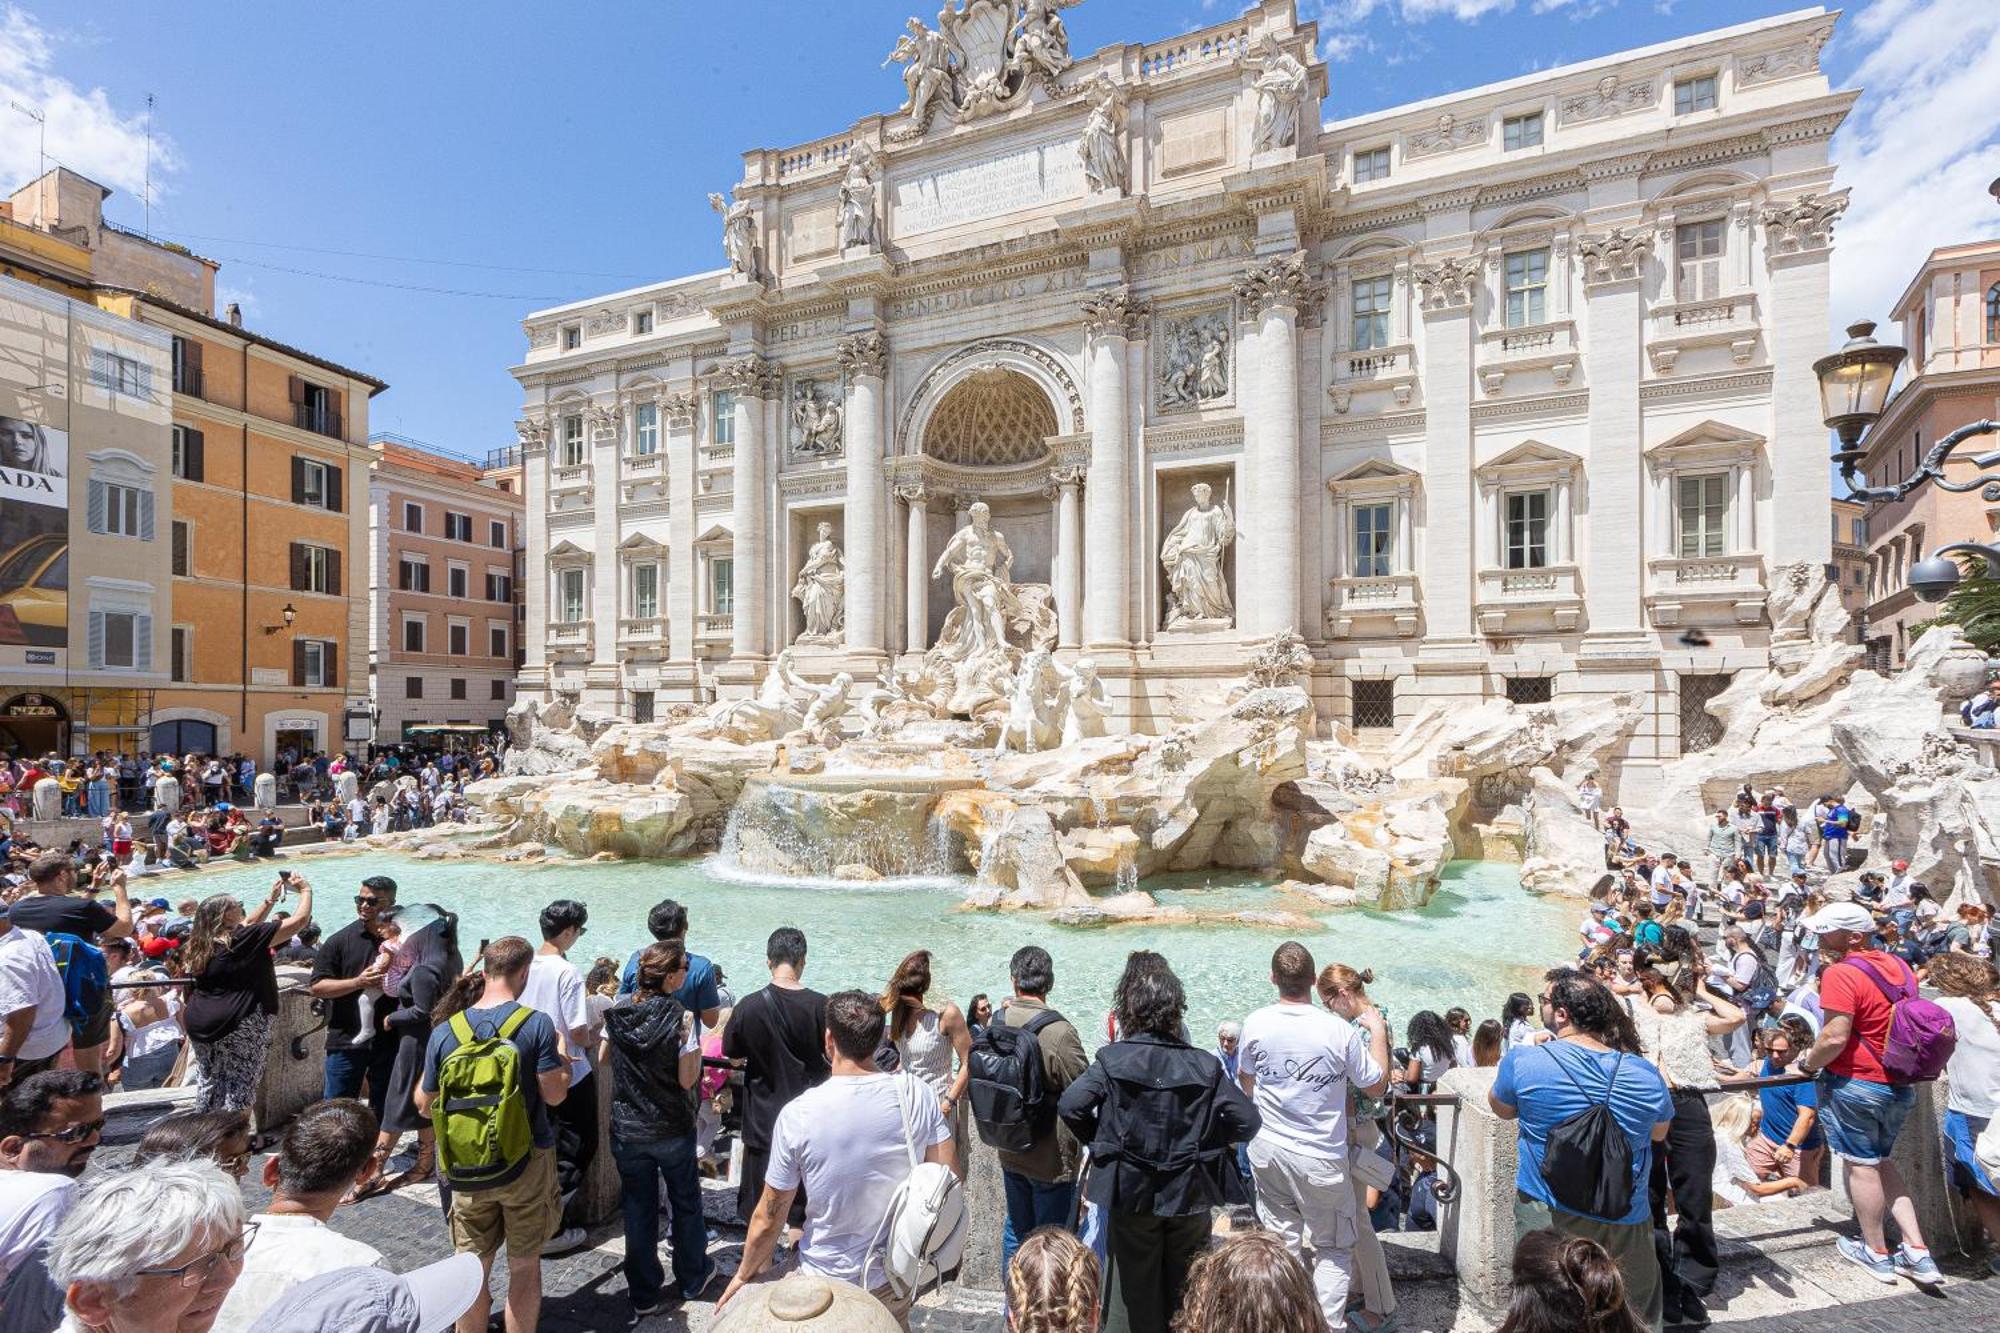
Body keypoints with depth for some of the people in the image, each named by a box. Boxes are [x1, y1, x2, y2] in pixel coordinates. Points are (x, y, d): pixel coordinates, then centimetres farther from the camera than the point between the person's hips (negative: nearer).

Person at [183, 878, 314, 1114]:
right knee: (240, 1085, 0)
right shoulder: (243, 939, -14)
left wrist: (271, 898, 25)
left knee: (211, 1081, 19)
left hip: (199, 1024, 8)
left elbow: (247, 924, 24)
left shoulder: (199, 944, 8)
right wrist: (306, 890, -1)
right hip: (239, 1025, -8)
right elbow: (301, 920, -15)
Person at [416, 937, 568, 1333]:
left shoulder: (446, 1030, -7)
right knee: (525, 1268, 14)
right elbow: (554, 1094, -15)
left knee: (471, 1270, 19)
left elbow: (424, 1104, 3)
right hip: (527, 1164, -3)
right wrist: (564, 1059, 2)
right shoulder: (537, 1024, -18)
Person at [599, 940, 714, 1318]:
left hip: (627, 1130, 3)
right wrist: (696, 1046, -5)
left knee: (638, 1212, 17)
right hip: (672, 1130, -3)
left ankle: (644, 1296, 30)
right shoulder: (682, 1018, -22)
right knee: (685, 1204, 19)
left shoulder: (618, 1014, -8)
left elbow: (602, 1059, 9)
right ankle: (692, 1279, 37)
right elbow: (687, 1079, -18)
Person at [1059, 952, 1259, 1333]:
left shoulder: (1112, 1059, -16)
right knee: (1186, 1295, 22)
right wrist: (1204, 1138, 5)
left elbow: (1070, 1105, -25)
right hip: (1190, 1195, 1)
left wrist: (1098, 1141, -6)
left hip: (1132, 1194, -1)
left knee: (1134, 1291, 19)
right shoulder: (1204, 1065, -12)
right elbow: (1248, 1122, -12)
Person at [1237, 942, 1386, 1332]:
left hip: (1268, 1150, 3)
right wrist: (1378, 1031, 6)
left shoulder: (1255, 1024, -13)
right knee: (1333, 1249, 18)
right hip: (1321, 1158, -2)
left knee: (1282, 1241, 21)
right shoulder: (1341, 1031, -22)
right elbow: (1376, 1086, -5)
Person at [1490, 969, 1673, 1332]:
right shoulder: (1645, 1074, -9)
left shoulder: (1524, 1060, -18)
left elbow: (1501, 1108, 2)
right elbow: (1659, 1132, 12)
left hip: (1546, 1216, -2)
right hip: (1626, 1221, 3)